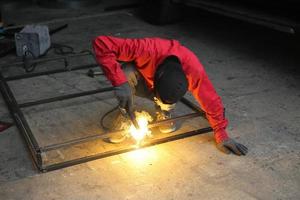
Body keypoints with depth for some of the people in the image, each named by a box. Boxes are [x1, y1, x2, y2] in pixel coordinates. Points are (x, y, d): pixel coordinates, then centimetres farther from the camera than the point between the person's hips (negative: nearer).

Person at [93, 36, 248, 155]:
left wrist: (221, 135, -18)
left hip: (165, 85, 2)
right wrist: (120, 83, -52)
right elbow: (101, 43, -46)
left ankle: (164, 115, 3)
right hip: (141, 79, -1)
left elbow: (211, 101, -22)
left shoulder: (194, 70, -38)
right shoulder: (146, 50, -45)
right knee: (127, 74, -36)